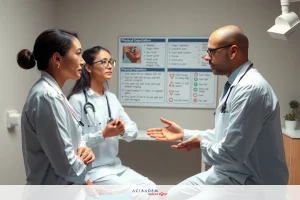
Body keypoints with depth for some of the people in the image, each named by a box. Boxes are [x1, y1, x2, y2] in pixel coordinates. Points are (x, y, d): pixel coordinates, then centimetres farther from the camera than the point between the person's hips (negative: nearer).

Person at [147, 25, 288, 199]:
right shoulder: (236, 84, 8)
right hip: (229, 174, 9)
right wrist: (184, 134, 9)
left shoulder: (250, 88, -26)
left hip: (248, 183, -9)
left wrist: (202, 144, -8)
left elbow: (230, 153, -28)